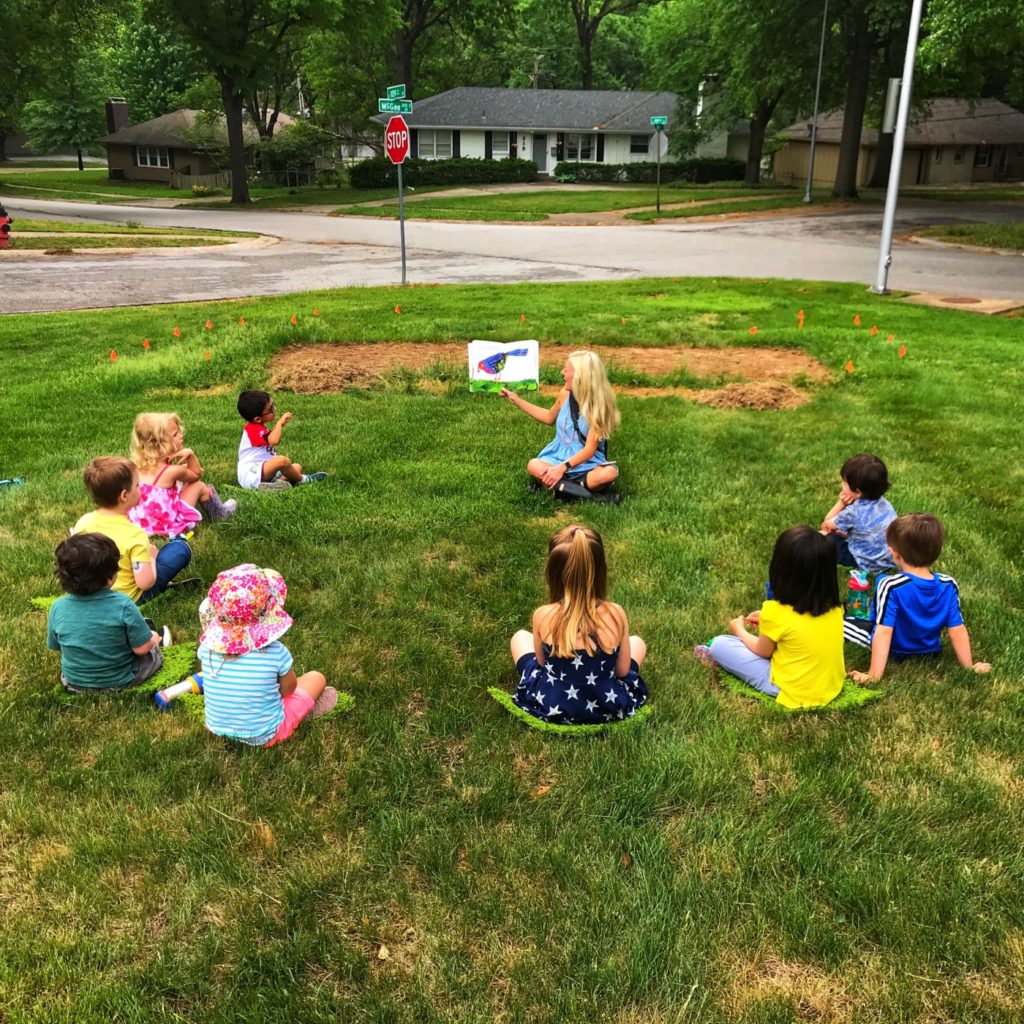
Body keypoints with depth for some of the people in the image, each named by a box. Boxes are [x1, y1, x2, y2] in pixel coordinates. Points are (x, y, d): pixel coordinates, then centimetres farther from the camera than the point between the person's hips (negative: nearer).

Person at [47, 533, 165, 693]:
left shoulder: (58, 607, -18)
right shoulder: (123, 604, -28)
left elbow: (55, 646, -1)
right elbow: (142, 648, -20)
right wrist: (153, 639, 2)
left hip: (75, 683, 4)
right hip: (121, 681, -3)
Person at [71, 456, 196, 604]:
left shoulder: (83, 521, -12)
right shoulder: (135, 535, -29)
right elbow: (145, 583, -28)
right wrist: (151, 557, -10)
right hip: (128, 597, -6)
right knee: (181, 548, -3)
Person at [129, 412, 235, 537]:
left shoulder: (138, 466, -1)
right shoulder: (172, 471, -20)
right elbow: (196, 475, 3)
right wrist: (191, 454, -8)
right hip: (168, 527, -7)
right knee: (199, 486, 8)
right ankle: (220, 513, 35)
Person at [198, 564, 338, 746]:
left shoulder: (207, 646, -20)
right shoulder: (276, 653, -28)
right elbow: (288, 689, -8)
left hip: (218, 730, 4)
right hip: (264, 736, -3)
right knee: (316, 678, 12)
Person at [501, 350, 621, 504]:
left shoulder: (598, 404, -17)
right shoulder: (565, 395, -3)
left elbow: (589, 450, -20)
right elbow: (549, 417, 20)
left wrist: (563, 468, -32)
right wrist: (517, 400, 19)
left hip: (587, 463, -4)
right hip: (559, 458, 4)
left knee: (610, 473, -36)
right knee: (533, 466, -30)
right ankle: (592, 496, -30)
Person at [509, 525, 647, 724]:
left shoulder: (542, 616, -21)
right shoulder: (615, 614, -20)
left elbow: (542, 662, -2)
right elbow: (622, 671, -6)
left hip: (551, 708, 0)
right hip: (609, 708, 0)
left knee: (520, 637, 26)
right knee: (637, 642, 27)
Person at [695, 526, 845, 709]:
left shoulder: (776, 612, -22)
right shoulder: (834, 606, -7)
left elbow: (763, 652, -4)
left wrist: (740, 630, 15)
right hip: (831, 688, 6)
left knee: (719, 644, 0)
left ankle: (717, 658, 31)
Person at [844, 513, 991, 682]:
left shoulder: (891, 586, -31)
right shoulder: (948, 585, -17)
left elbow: (883, 633, -33)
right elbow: (958, 630, -13)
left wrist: (874, 675, -32)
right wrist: (969, 667, -2)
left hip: (895, 650, -5)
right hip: (930, 650, 5)